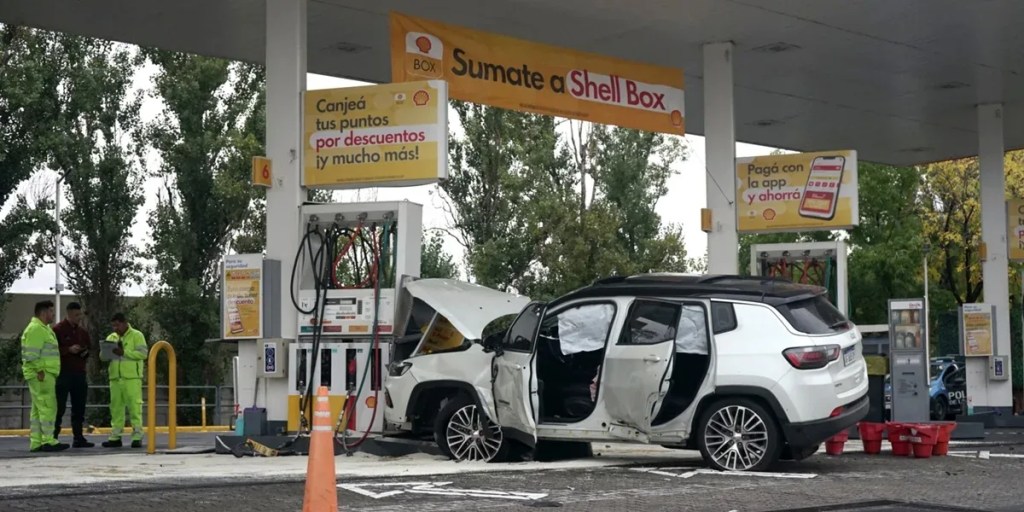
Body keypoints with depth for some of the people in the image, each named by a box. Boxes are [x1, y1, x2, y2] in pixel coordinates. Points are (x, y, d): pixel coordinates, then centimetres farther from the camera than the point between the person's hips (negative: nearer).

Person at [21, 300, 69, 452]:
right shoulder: (35, 328, -12)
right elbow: (32, 354, -19)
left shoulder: (44, 328, 21)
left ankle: (35, 442, 12)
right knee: (48, 407, -11)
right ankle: (48, 441, -12)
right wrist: (40, 371, -21)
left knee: (38, 409, 10)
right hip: (41, 375, -11)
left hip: (46, 374, 11)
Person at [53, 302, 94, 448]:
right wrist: (68, 350, -18)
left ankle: (78, 438, 11)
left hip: (79, 373, 6)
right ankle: (53, 437, -3)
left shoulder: (83, 331, 16)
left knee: (79, 408, 6)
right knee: (59, 407, -6)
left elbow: (89, 349, 25)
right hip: (63, 373, -6)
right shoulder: (58, 329, -2)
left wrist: (86, 353, 3)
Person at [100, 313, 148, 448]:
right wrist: (106, 352, -7)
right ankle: (115, 437, 7)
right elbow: (103, 356, 17)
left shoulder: (136, 336, 2)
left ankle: (137, 437, -6)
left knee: (134, 406, -7)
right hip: (115, 378, 5)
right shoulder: (111, 337, 19)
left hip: (132, 378, -5)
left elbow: (143, 353, -8)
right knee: (116, 407, 4)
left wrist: (124, 352, -18)